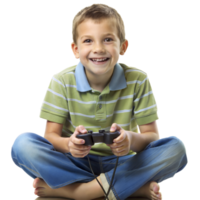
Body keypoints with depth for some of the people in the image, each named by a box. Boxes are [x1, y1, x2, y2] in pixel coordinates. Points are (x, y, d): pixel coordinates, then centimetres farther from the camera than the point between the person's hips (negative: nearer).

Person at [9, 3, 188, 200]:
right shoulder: (62, 81, -6)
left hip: (121, 165, 0)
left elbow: (152, 136, -7)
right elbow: (51, 136, -7)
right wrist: (69, 144, -33)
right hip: (75, 163, 0)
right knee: (22, 143, -26)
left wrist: (132, 139, -32)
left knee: (175, 148, -25)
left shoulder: (138, 80, -6)